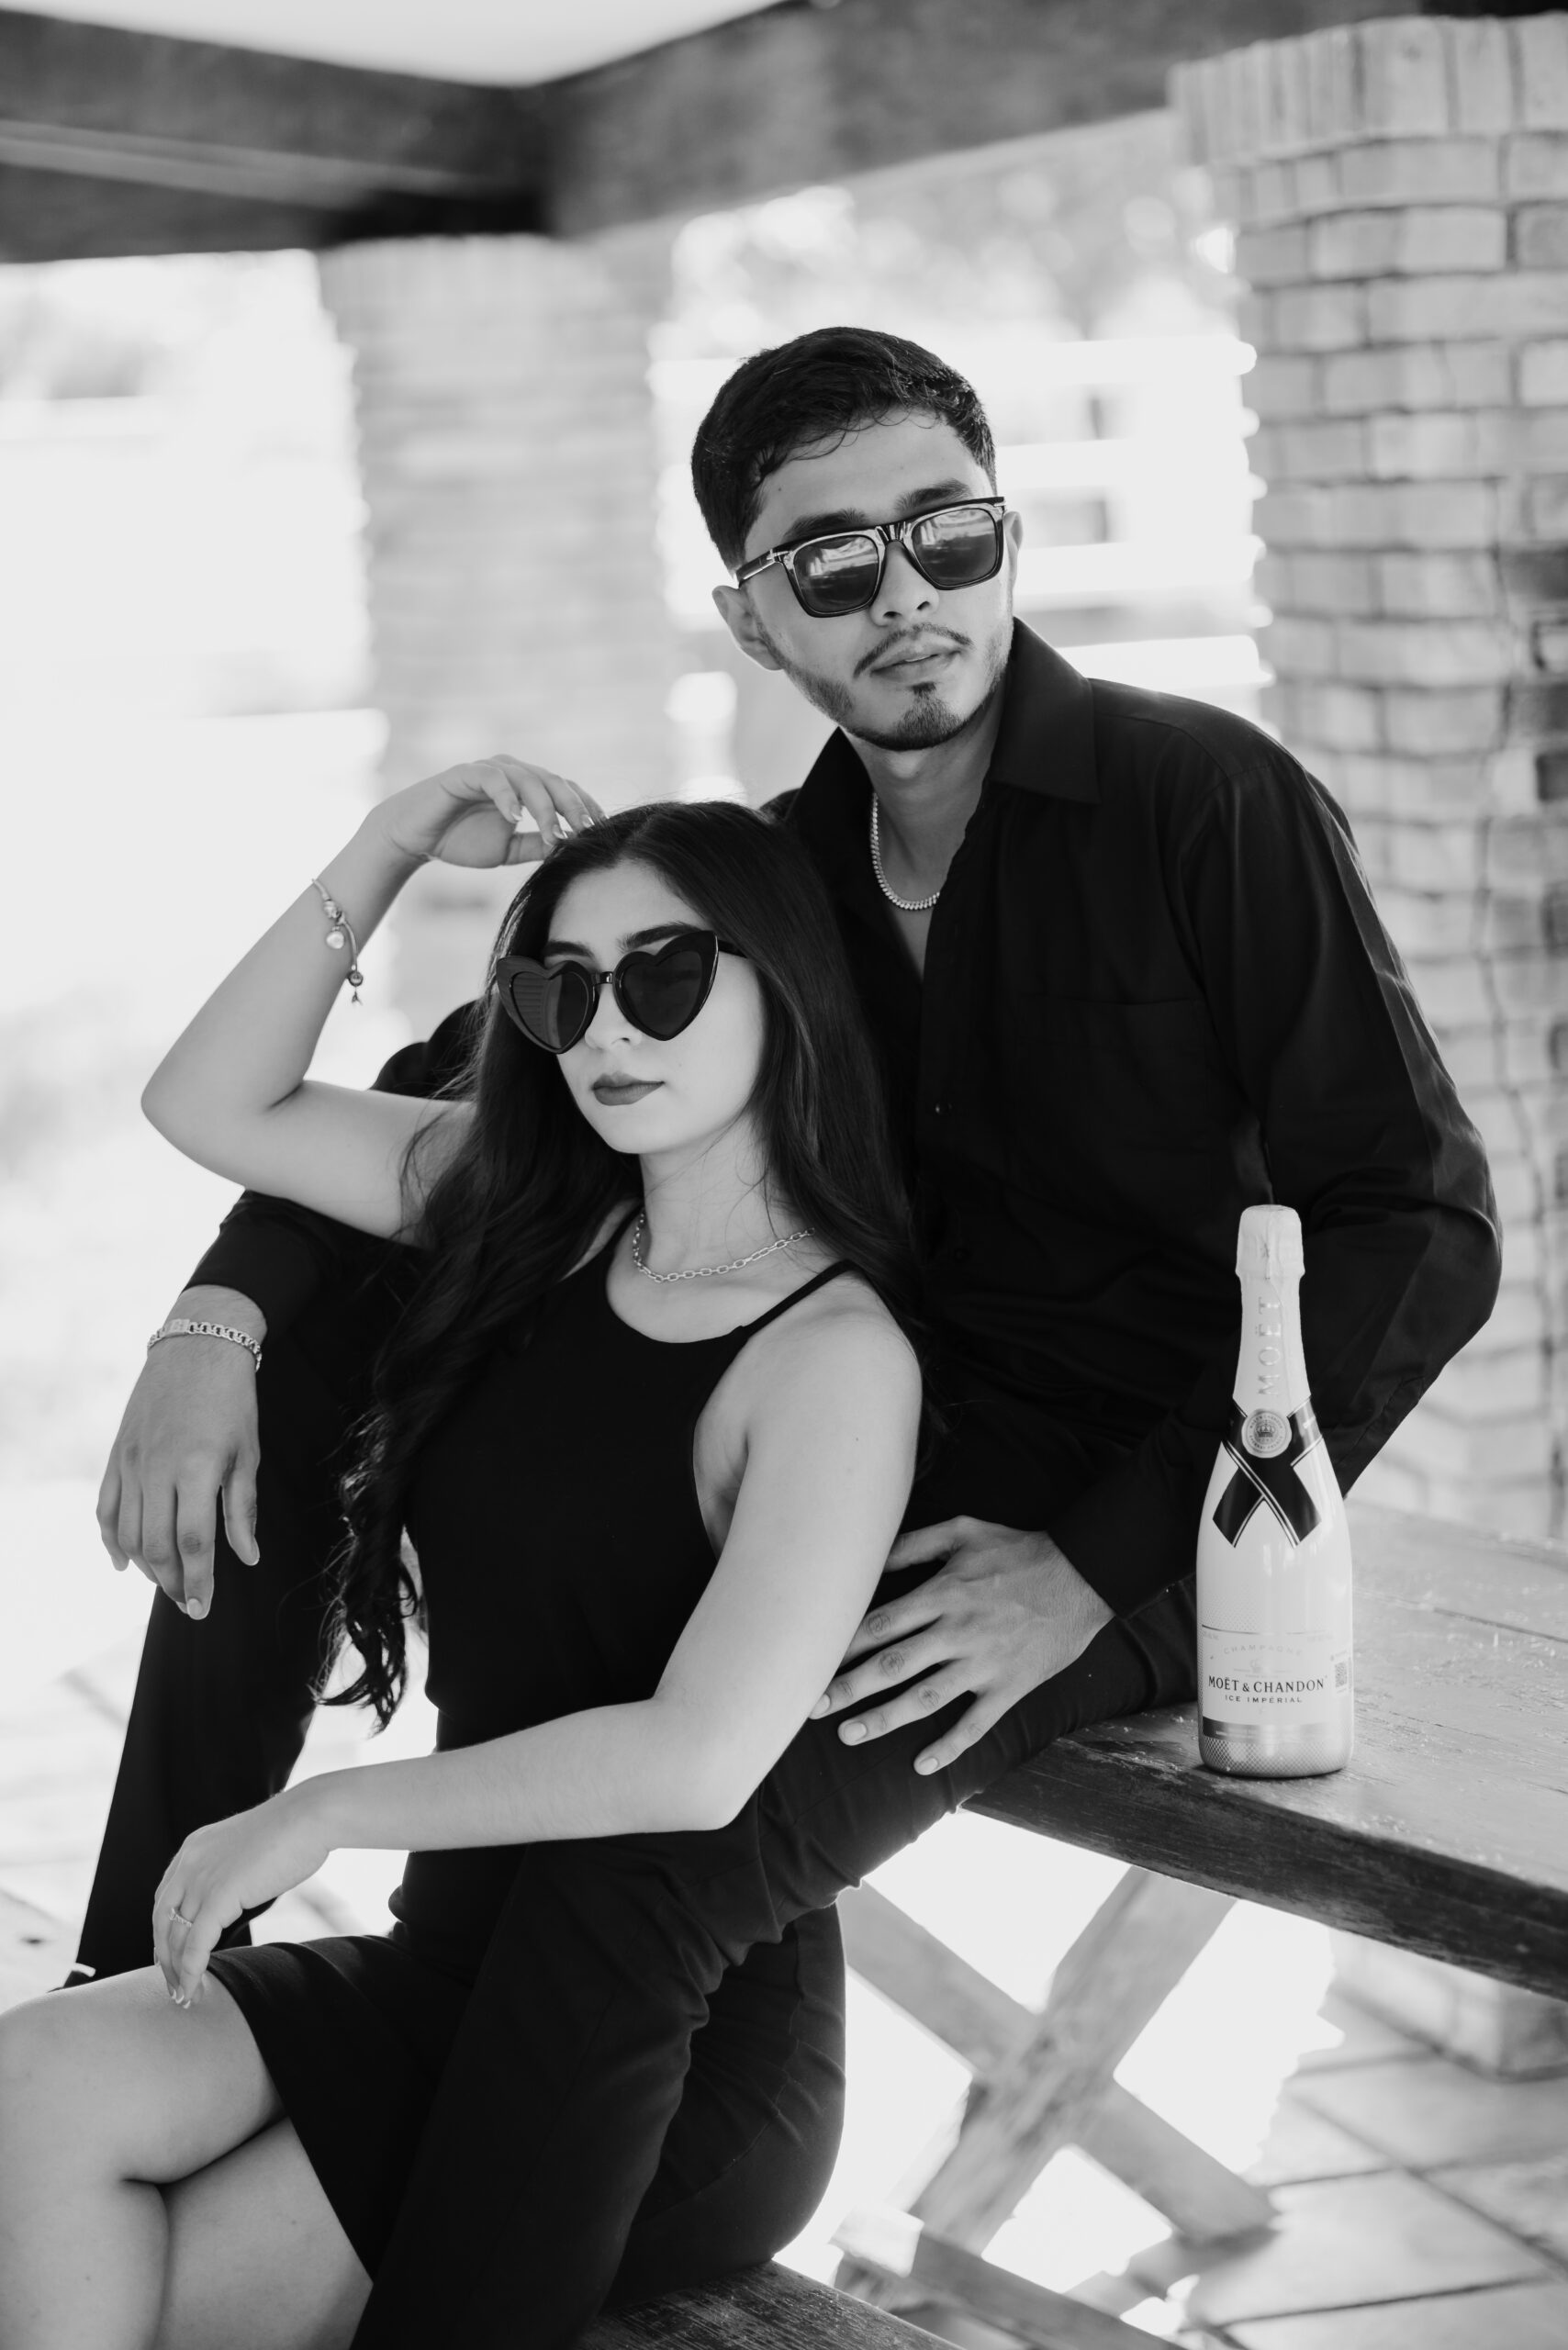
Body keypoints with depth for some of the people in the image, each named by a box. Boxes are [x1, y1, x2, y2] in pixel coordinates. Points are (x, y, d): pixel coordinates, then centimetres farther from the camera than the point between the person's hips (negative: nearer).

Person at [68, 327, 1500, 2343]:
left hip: (1118, 1521, -7)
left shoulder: (1210, 805, -11)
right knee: (267, 1437, 2)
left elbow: (1423, 1229, -14)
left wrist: (1099, 1567, -20)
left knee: (630, 1892, -31)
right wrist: (219, 1321, -8)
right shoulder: (779, 869, 7)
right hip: (835, 1469, 7)